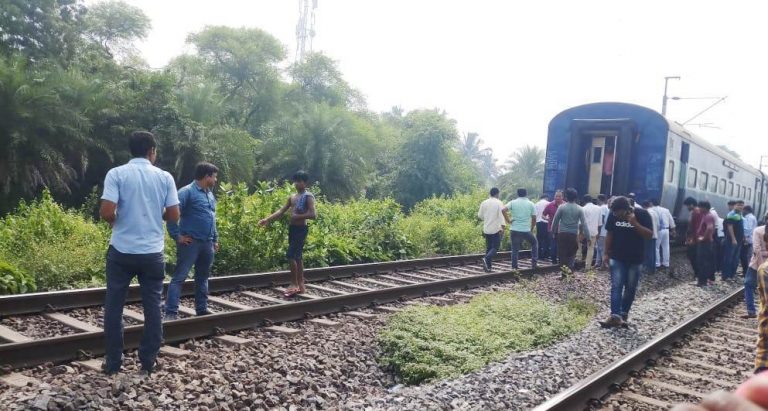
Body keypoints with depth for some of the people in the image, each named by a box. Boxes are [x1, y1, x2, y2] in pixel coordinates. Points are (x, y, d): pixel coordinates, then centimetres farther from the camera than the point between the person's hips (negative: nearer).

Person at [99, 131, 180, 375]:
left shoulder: (116, 174, -5)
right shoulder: (164, 177, 0)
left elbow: (106, 212, -14)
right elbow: (173, 215, 0)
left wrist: (116, 220, 8)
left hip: (122, 251, -1)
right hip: (153, 252, 1)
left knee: (114, 306, 11)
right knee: (152, 307, 10)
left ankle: (112, 363, 17)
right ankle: (148, 362, 16)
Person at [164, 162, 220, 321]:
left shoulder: (210, 195, 17)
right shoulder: (187, 192, -10)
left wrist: (215, 239, 22)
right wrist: (177, 236, -16)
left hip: (207, 244, 8)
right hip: (190, 243, -8)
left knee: (202, 277, 16)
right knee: (179, 277, -6)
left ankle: (202, 308, 26)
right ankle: (171, 313, -7)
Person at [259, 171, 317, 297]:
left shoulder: (308, 196, -9)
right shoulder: (292, 197, 14)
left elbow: (313, 215, -19)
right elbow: (281, 211, 11)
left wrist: (297, 216, -18)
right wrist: (268, 220, 2)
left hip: (301, 229, -8)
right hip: (292, 228, 8)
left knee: (291, 255, -13)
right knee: (297, 257, 10)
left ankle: (294, 284, -4)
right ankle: (300, 285, 16)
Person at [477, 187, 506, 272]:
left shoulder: (484, 203, 6)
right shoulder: (499, 203, -6)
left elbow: (480, 215, 11)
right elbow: (501, 215, -16)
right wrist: (502, 227, -21)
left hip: (486, 229, 5)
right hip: (496, 229, -4)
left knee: (488, 247, 11)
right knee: (495, 247, 0)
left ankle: (488, 266, 9)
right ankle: (486, 259, -24)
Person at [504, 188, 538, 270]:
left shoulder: (513, 203, 3)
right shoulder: (531, 204, 4)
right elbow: (534, 218, 3)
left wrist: (508, 220, -3)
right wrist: (531, 229, 16)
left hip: (514, 230, 1)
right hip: (526, 230, -1)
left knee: (515, 249, 8)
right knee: (534, 243, 23)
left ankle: (514, 267, 7)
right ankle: (534, 261, 16)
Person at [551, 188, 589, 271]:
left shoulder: (561, 207, -3)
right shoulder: (579, 209, -1)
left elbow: (555, 221, 0)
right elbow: (584, 223, -3)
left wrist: (553, 231, 13)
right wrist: (587, 236, 0)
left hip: (562, 234, -1)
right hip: (573, 234, 1)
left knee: (562, 254, 5)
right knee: (571, 255, 12)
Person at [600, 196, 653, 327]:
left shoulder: (642, 214, -14)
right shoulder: (613, 215, -7)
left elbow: (649, 235, -16)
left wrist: (635, 223, -29)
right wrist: (606, 253, 3)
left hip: (635, 259, -1)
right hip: (617, 258, 1)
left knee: (631, 288, 8)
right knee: (616, 286, -7)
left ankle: (624, 312, 24)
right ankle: (615, 316, -11)